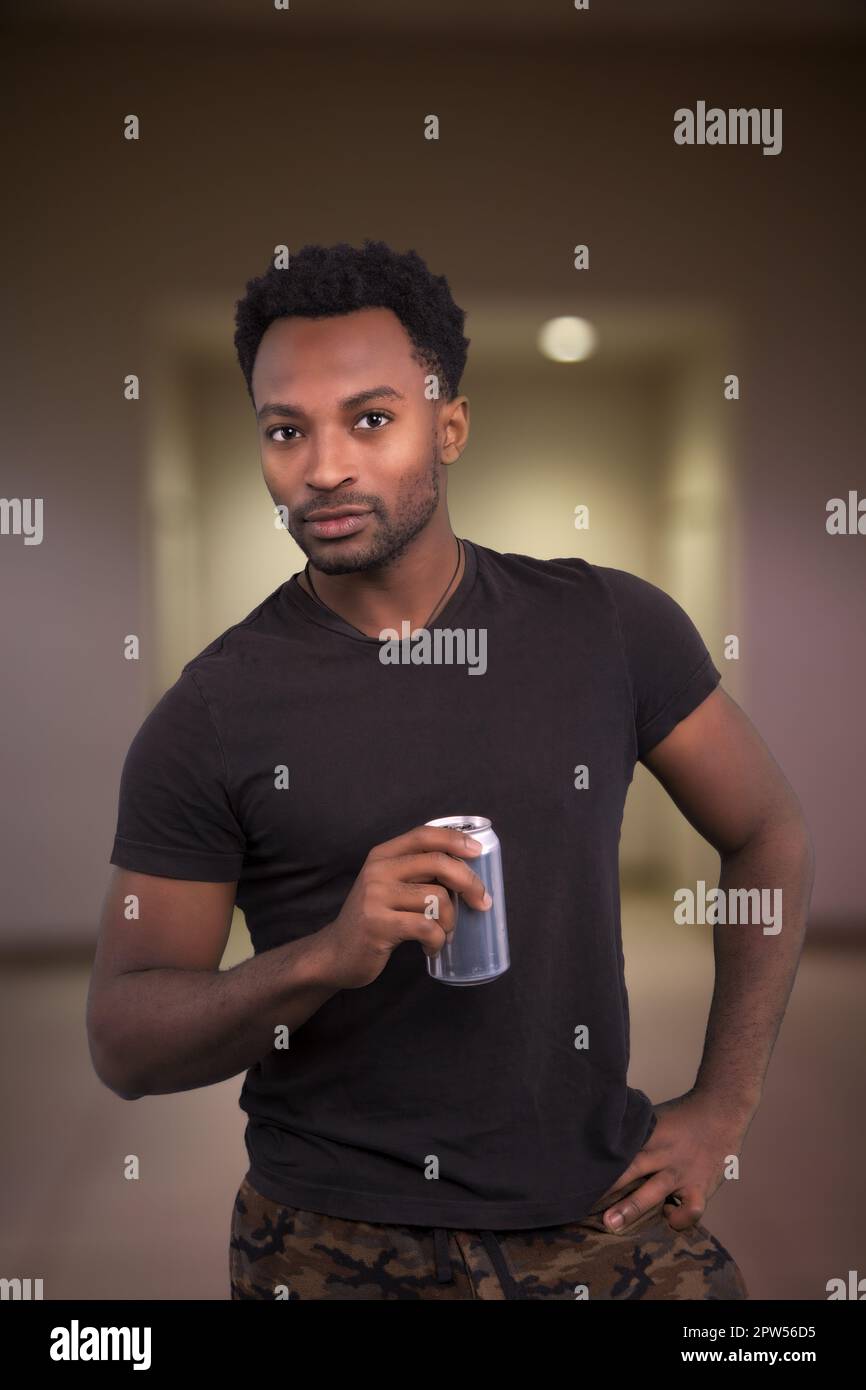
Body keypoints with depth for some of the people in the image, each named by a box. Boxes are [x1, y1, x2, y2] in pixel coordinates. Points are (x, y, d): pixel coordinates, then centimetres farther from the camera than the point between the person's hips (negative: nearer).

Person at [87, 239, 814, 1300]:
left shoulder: (608, 628, -5)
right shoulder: (209, 718, -9)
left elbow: (769, 836, 7)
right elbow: (122, 1044, -8)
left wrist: (721, 1108, 1)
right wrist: (326, 956, -25)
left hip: (604, 1214, 1)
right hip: (338, 1243, -1)